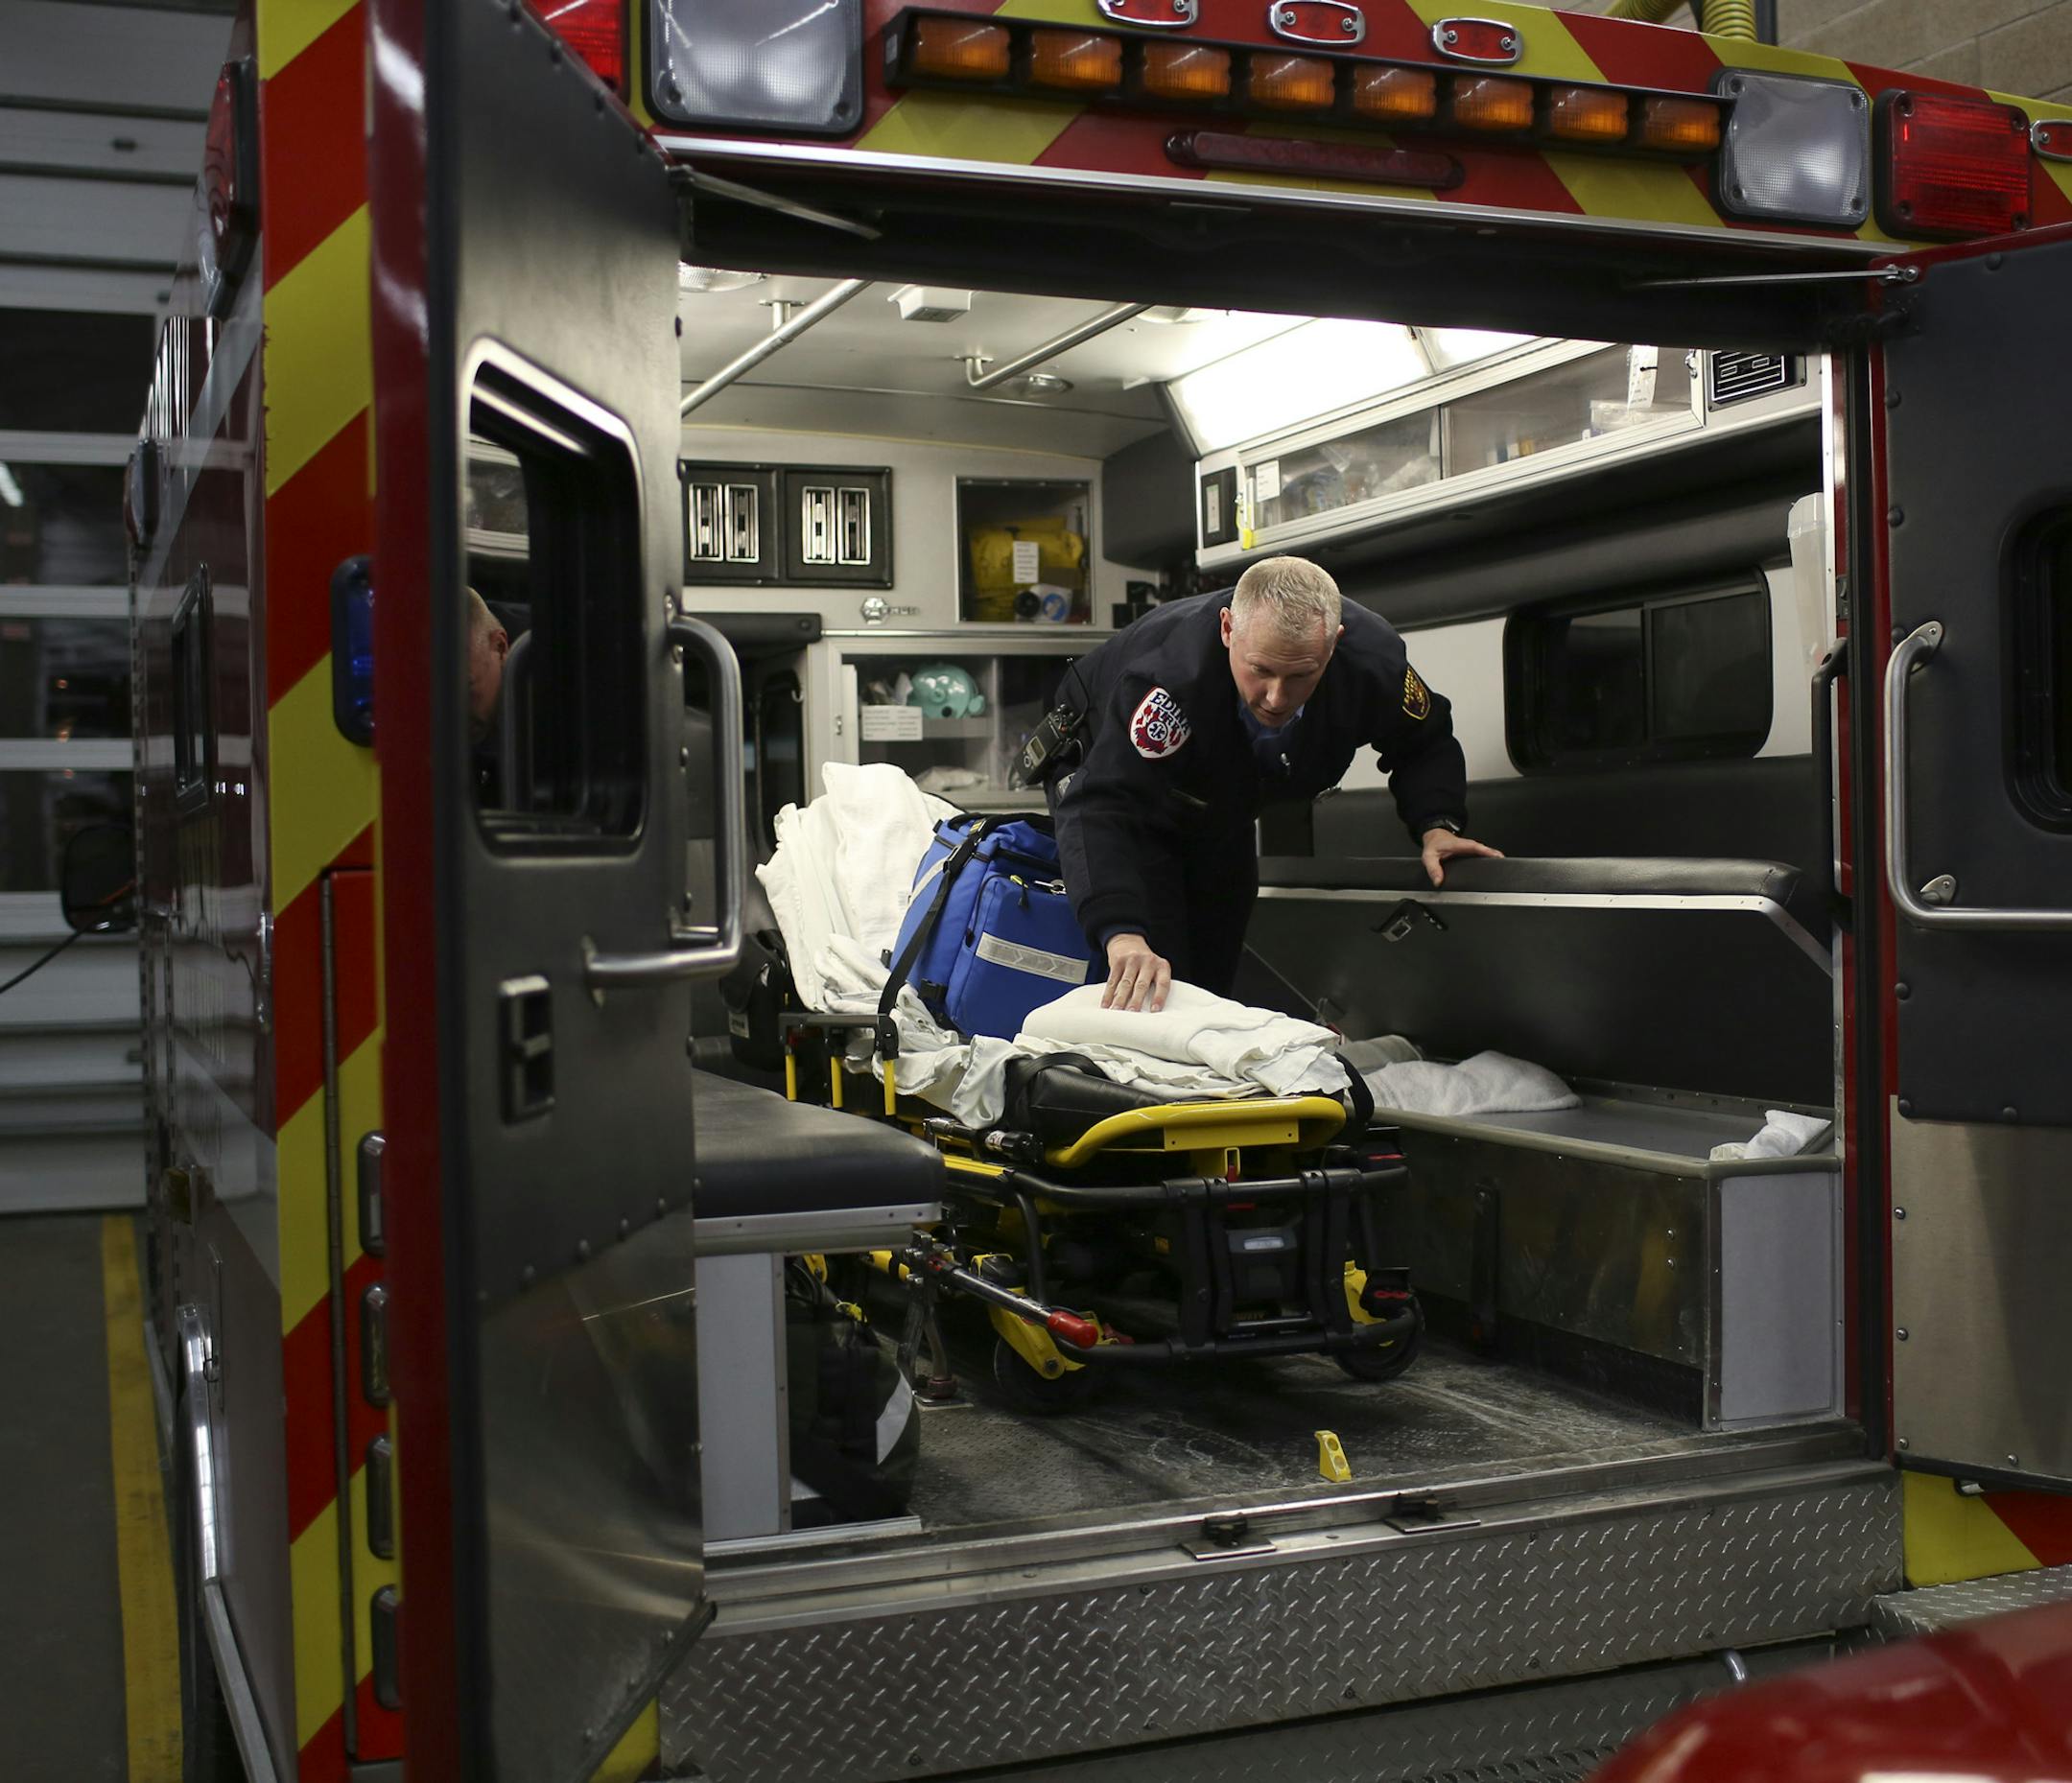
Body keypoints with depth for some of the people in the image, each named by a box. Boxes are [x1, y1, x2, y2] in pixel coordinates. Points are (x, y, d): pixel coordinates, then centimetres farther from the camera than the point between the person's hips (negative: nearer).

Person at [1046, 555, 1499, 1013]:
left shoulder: (1372, 656, -30)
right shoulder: (1172, 672, -45)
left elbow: (1425, 740, -7)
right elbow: (1101, 808, -50)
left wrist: (1437, 825, -27)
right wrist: (1121, 935, -66)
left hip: (1216, 806, 5)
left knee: (1216, 974, 11)